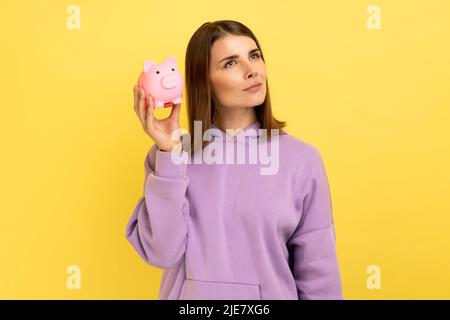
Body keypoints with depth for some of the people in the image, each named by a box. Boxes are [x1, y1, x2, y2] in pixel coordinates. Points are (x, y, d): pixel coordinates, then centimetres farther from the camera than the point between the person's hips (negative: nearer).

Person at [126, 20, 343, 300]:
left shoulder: (302, 158, -12)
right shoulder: (170, 153, -8)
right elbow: (162, 253, -17)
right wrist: (170, 154, -22)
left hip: (272, 293, 0)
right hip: (189, 294, 1)